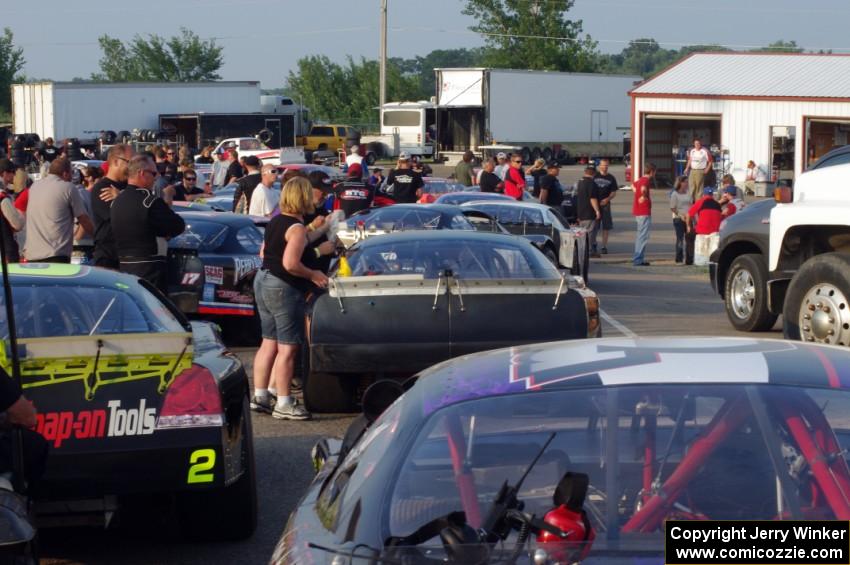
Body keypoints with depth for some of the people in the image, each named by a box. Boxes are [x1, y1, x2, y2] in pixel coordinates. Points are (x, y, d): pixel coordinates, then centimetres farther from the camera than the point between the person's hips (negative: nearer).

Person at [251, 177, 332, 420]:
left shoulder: (275, 222, 11)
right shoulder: (297, 228, -17)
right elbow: (290, 263, -26)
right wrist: (313, 275, -12)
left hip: (263, 281, 10)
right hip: (284, 288, -10)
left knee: (269, 343, 15)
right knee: (288, 348, -5)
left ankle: (259, 396, 19)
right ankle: (283, 404, -4)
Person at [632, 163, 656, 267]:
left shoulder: (640, 180, 15)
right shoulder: (646, 180, -14)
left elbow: (634, 185, 37)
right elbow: (643, 188, -36)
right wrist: (644, 197, -19)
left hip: (638, 211, 10)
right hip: (644, 212, -10)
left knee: (640, 235, 16)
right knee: (643, 236, -9)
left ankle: (638, 258, 21)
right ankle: (638, 259, -11)